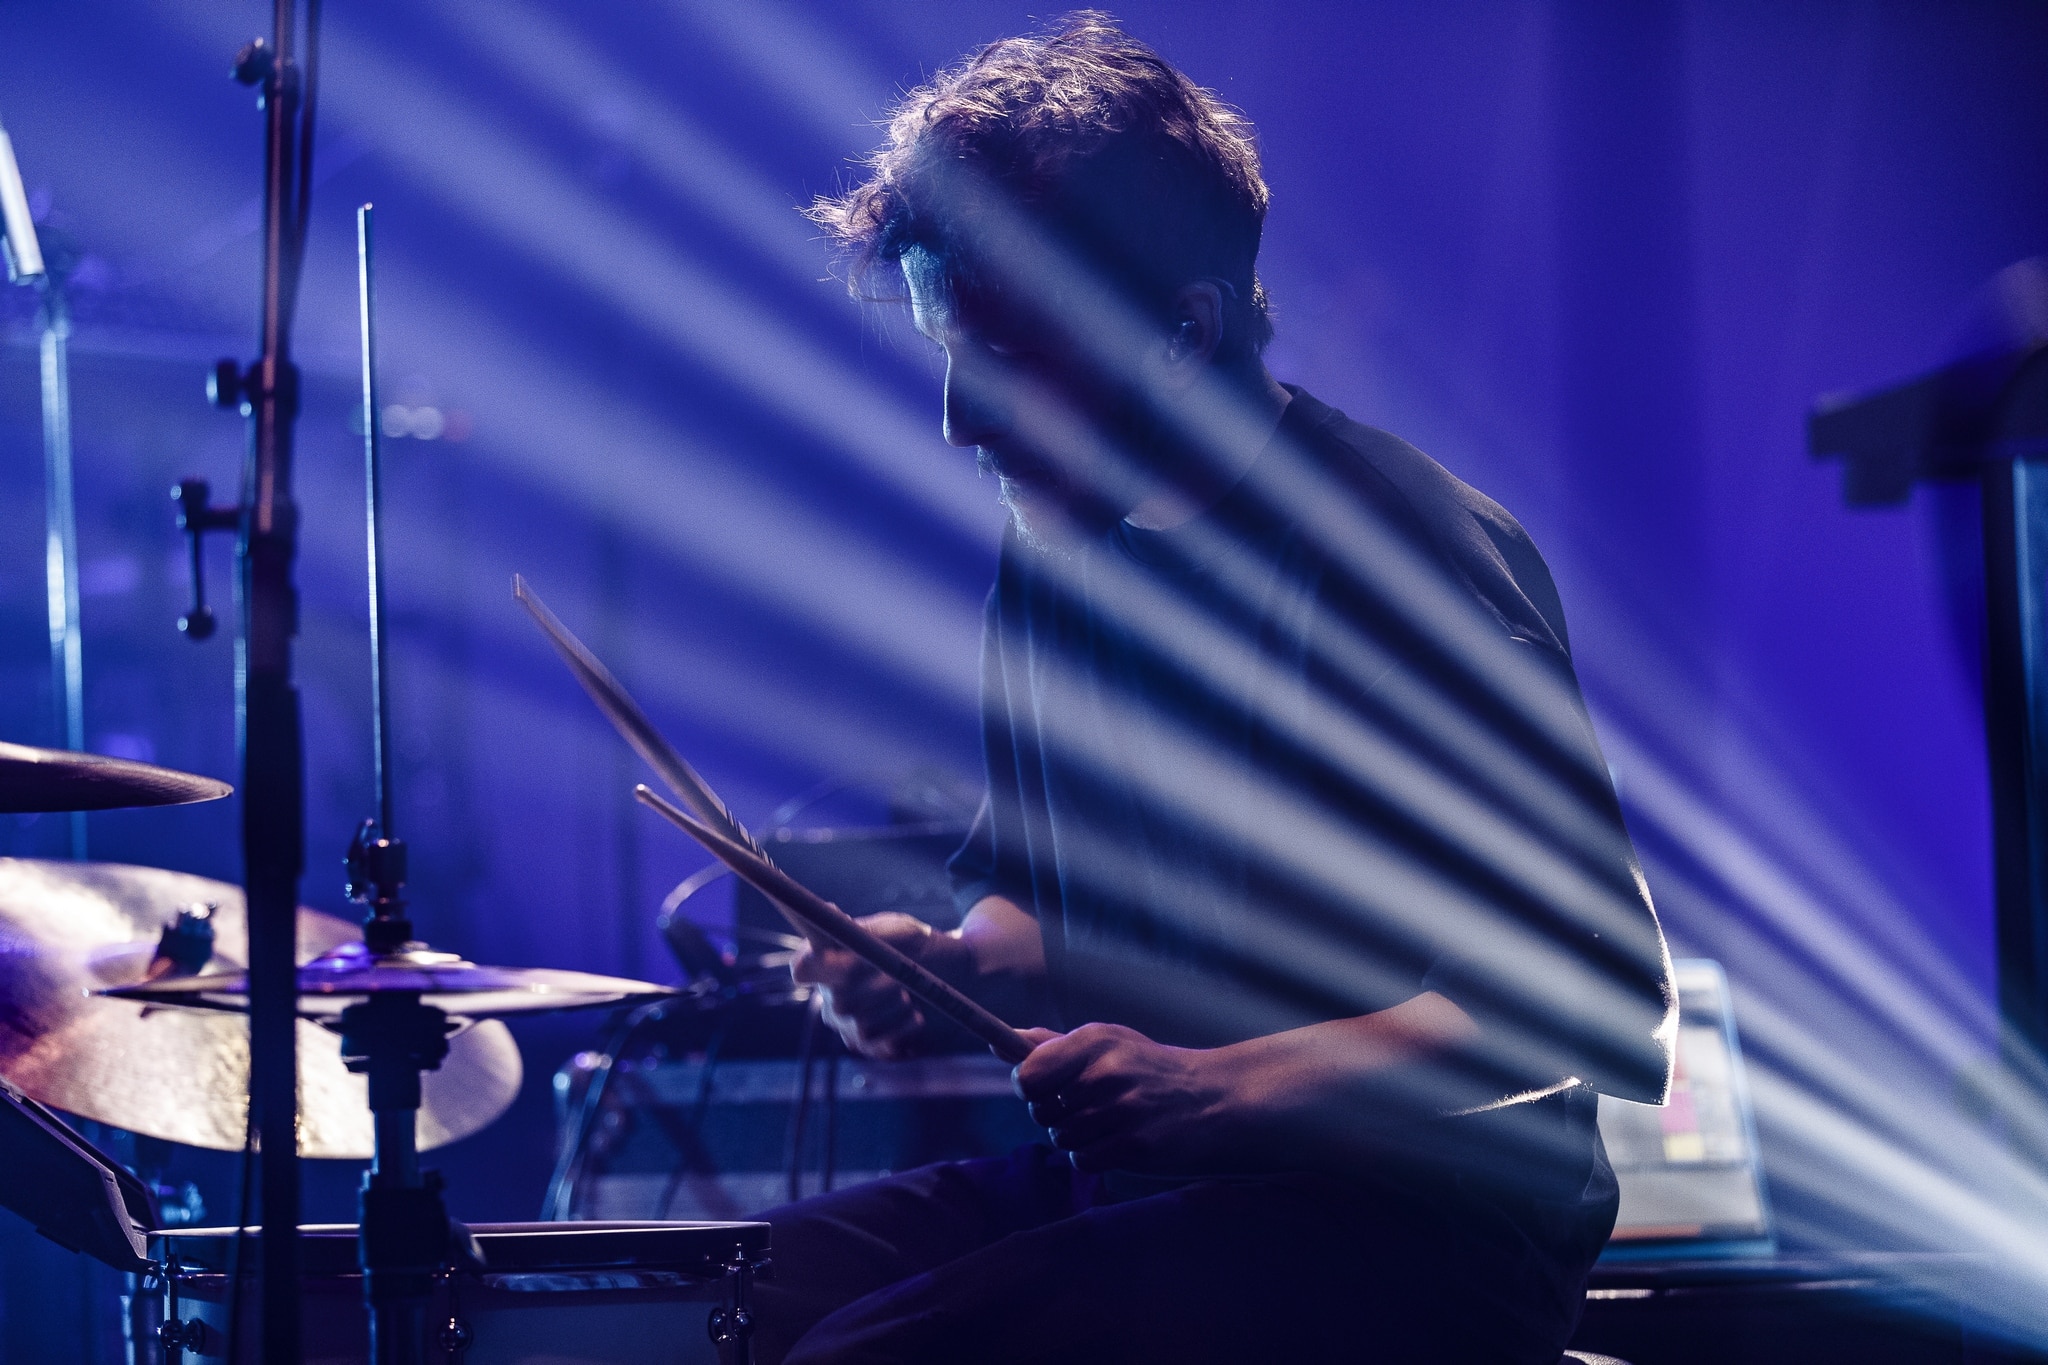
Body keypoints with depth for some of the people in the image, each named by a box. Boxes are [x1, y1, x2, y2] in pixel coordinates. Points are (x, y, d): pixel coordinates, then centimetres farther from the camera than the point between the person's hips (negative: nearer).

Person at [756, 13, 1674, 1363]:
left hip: (1409, 1225, -8)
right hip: (1114, 1178, 8)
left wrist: (1219, 1085, -27)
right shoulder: (1055, 547, 9)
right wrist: (957, 959, 0)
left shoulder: (1407, 550, -16)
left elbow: (1600, 992, -20)